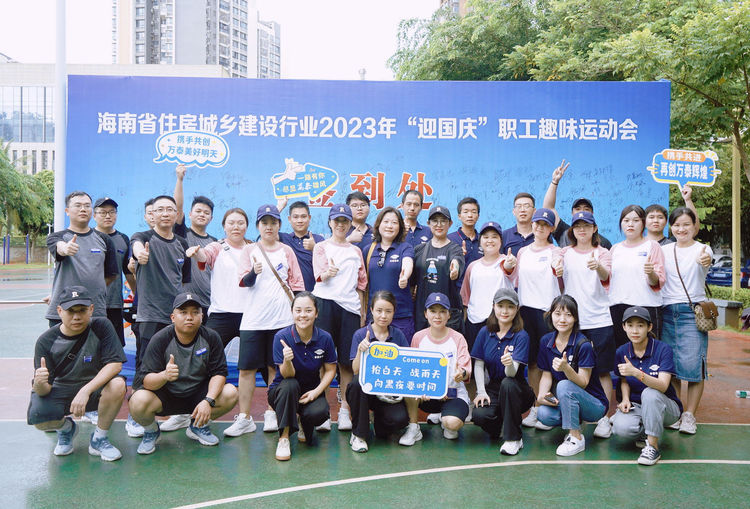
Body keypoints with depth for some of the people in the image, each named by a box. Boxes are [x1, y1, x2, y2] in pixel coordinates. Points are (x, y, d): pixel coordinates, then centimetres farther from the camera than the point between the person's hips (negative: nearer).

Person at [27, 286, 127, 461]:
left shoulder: (101, 326, -16)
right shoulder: (46, 341, -14)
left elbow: (115, 363, -22)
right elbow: (44, 391, -14)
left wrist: (85, 391, -33)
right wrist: (40, 384, -40)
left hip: (94, 389, 0)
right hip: (60, 392, 1)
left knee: (117, 384, -32)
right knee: (38, 418, -29)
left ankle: (99, 439, -6)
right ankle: (66, 428, 12)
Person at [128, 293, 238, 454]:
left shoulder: (211, 337, -10)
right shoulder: (160, 340, -17)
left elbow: (219, 373, -10)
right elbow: (143, 379, -22)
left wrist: (208, 401, -27)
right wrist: (164, 376, -45)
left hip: (197, 395, 2)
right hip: (165, 395, -2)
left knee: (230, 394, -22)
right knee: (138, 402, -33)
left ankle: (198, 426, 8)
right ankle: (151, 431, 5)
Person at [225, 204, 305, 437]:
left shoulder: (287, 251, 10)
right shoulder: (249, 250, 6)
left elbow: (297, 283, 12)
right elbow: (244, 281, -5)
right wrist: (254, 272, -26)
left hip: (281, 319, 1)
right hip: (253, 320, -1)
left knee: (276, 367, 5)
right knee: (246, 368, -1)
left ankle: (270, 414, 19)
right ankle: (244, 419, 7)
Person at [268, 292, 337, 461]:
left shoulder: (325, 338, -11)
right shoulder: (282, 336, -18)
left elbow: (330, 370, -2)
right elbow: (287, 375, -20)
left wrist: (317, 391, -18)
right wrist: (287, 360, -43)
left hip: (311, 390, 2)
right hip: (282, 391, -1)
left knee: (319, 413, -30)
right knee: (290, 385, -36)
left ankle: (303, 422, 10)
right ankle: (284, 438, -21)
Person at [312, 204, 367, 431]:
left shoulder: (356, 251, 20)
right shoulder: (321, 247, 9)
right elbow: (320, 274, -8)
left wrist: (362, 313, 14)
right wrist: (328, 273, -32)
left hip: (350, 306, 3)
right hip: (326, 303, -3)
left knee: (348, 360, 1)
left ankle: (345, 410, 8)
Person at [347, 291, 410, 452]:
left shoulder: (398, 335, 2)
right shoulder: (360, 335, -5)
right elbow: (356, 371, -11)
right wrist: (360, 350, -29)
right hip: (365, 390, -1)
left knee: (400, 419, -27)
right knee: (358, 382, -35)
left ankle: (379, 421, 13)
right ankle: (358, 434, -14)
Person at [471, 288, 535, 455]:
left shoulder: (521, 336, -11)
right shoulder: (485, 332, 0)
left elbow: (511, 373, -22)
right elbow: (478, 365, 2)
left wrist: (510, 363, -45)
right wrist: (481, 391, -11)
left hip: (518, 391, -2)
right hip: (492, 388, 2)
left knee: (507, 384, -38)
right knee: (479, 415, -29)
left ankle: (513, 438, -20)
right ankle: (499, 424, 11)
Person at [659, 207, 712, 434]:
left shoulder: (702, 249, 0)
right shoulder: (664, 250, 10)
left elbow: (706, 261, -24)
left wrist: (705, 261, -48)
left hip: (692, 312, -3)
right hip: (667, 312, 3)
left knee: (692, 364, -6)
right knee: (669, 365, 6)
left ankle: (689, 416, 6)